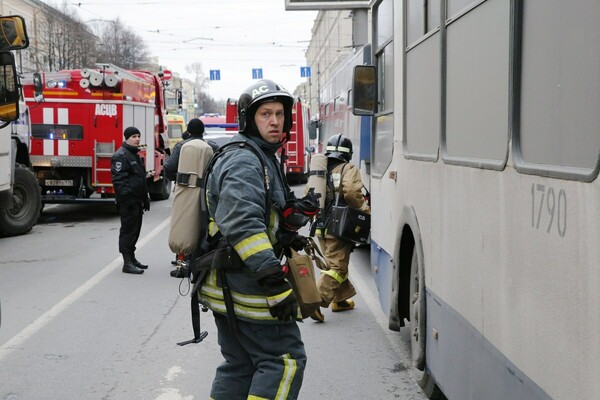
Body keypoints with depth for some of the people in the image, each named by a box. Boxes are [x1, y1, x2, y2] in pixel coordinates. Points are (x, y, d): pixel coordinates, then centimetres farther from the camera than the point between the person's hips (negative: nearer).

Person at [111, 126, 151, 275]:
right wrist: (125, 197, -25)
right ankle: (127, 263, -5)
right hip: (128, 201, -10)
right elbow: (119, 179, -20)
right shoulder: (121, 155, -12)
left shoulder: (135, 155, 20)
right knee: (128, 230, -7)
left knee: (135, 229, 15)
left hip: (137, 200, 10)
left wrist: (145, 198, 24)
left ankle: (132, 258, 25)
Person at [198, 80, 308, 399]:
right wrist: (276, 283, -30)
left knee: (240, 366, 15)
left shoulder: (263, 157, 20)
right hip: (244, 285, -10)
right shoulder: (244, 161, -15)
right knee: (285, 359, -7)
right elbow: (242, 225, -28)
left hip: (229, 287, 11)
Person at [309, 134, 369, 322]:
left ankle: (340, 299, 31)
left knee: (336, 263, 21)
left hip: (321, 227, 7)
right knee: (337, 268, -6)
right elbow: (351, 192, -23)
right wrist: (364, 207, -7)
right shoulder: (348, 169, -7)